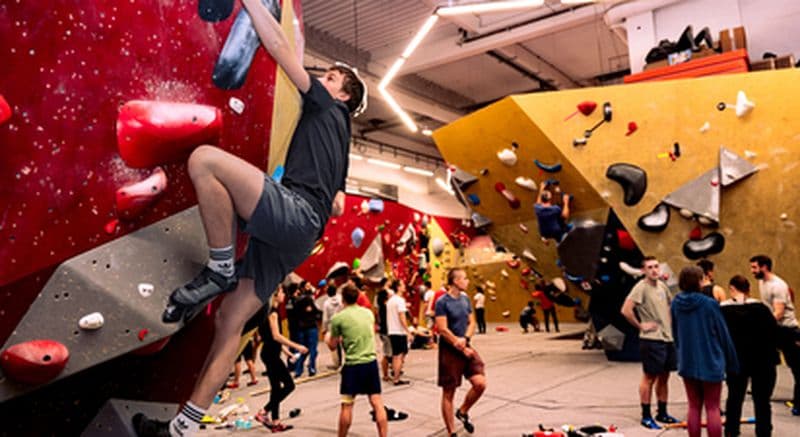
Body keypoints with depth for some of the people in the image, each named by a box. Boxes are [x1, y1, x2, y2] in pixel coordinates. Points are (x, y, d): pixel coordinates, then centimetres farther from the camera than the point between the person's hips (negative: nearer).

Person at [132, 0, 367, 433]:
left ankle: (219, 270, -17)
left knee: (204, 158, -24)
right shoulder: (338, 139, 35)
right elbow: (338, 205, 36)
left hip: (294, 212, -9)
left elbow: (279, 46, 10)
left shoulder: (328, 108, 14)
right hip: (296, 233, 9)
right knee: (230, 320, 7)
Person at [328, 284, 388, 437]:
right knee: (377, 403, 5)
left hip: (352, 365, -3)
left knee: (347, 405, 8)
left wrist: (328, 338, 25)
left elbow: (332, 346, 3)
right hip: (371, 362, 4)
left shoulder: (337, 318, -6)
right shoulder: (368, 313, 7)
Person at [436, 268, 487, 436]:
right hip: (449, 351, -6)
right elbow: (443, 330, -18)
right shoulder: (442, 302, -14)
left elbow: (472, 323, 9)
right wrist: (463, 349, -13)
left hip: (466, 347, 6)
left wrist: (465, 339, -11)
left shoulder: (465, 299, 7)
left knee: (480, 383, -7)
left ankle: (463, 412, 20)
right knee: (448, 392, 3)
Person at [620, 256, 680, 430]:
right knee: (649, 378, 1)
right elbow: (626, 310, -23)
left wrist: (670, 325, 14)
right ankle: (646, 416, 11)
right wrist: (640, 326, -15)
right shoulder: (641, 287, -14)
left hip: (668, 338, 8)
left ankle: (662, 413, 28)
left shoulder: (662, 286, 10)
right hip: (651, 339, -7)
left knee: (664, 377, 15)